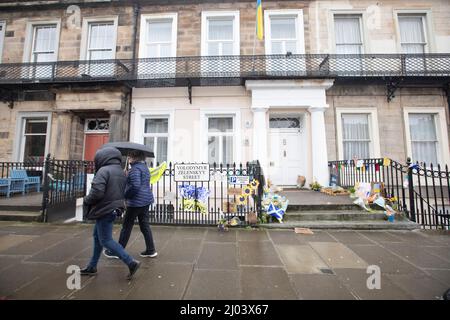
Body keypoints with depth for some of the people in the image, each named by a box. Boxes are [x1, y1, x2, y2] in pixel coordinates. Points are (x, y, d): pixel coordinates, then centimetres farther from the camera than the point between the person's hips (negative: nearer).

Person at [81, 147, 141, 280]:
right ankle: (92, 266, 37)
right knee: (97, 237, 22)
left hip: (105, 210, -9)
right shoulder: (121, 172, 10)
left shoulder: (104, 171, -17)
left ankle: (131, 263, 0)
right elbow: (123, 192, 11)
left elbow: (97, 192, -23)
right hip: (115, 208, 9)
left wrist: (86, 200, -5)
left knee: (106, 240, 1)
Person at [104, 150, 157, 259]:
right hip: (146, 200, 9)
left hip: (136, 202, -9)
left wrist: (125, 195, -11)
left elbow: (135, 186, -25)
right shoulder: (145, 167, 15)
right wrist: (127, 176, 15)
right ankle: (150, 250, 20)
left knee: (126, 226, 6)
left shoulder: (135, 169, -15)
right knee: (145, 226, 14)